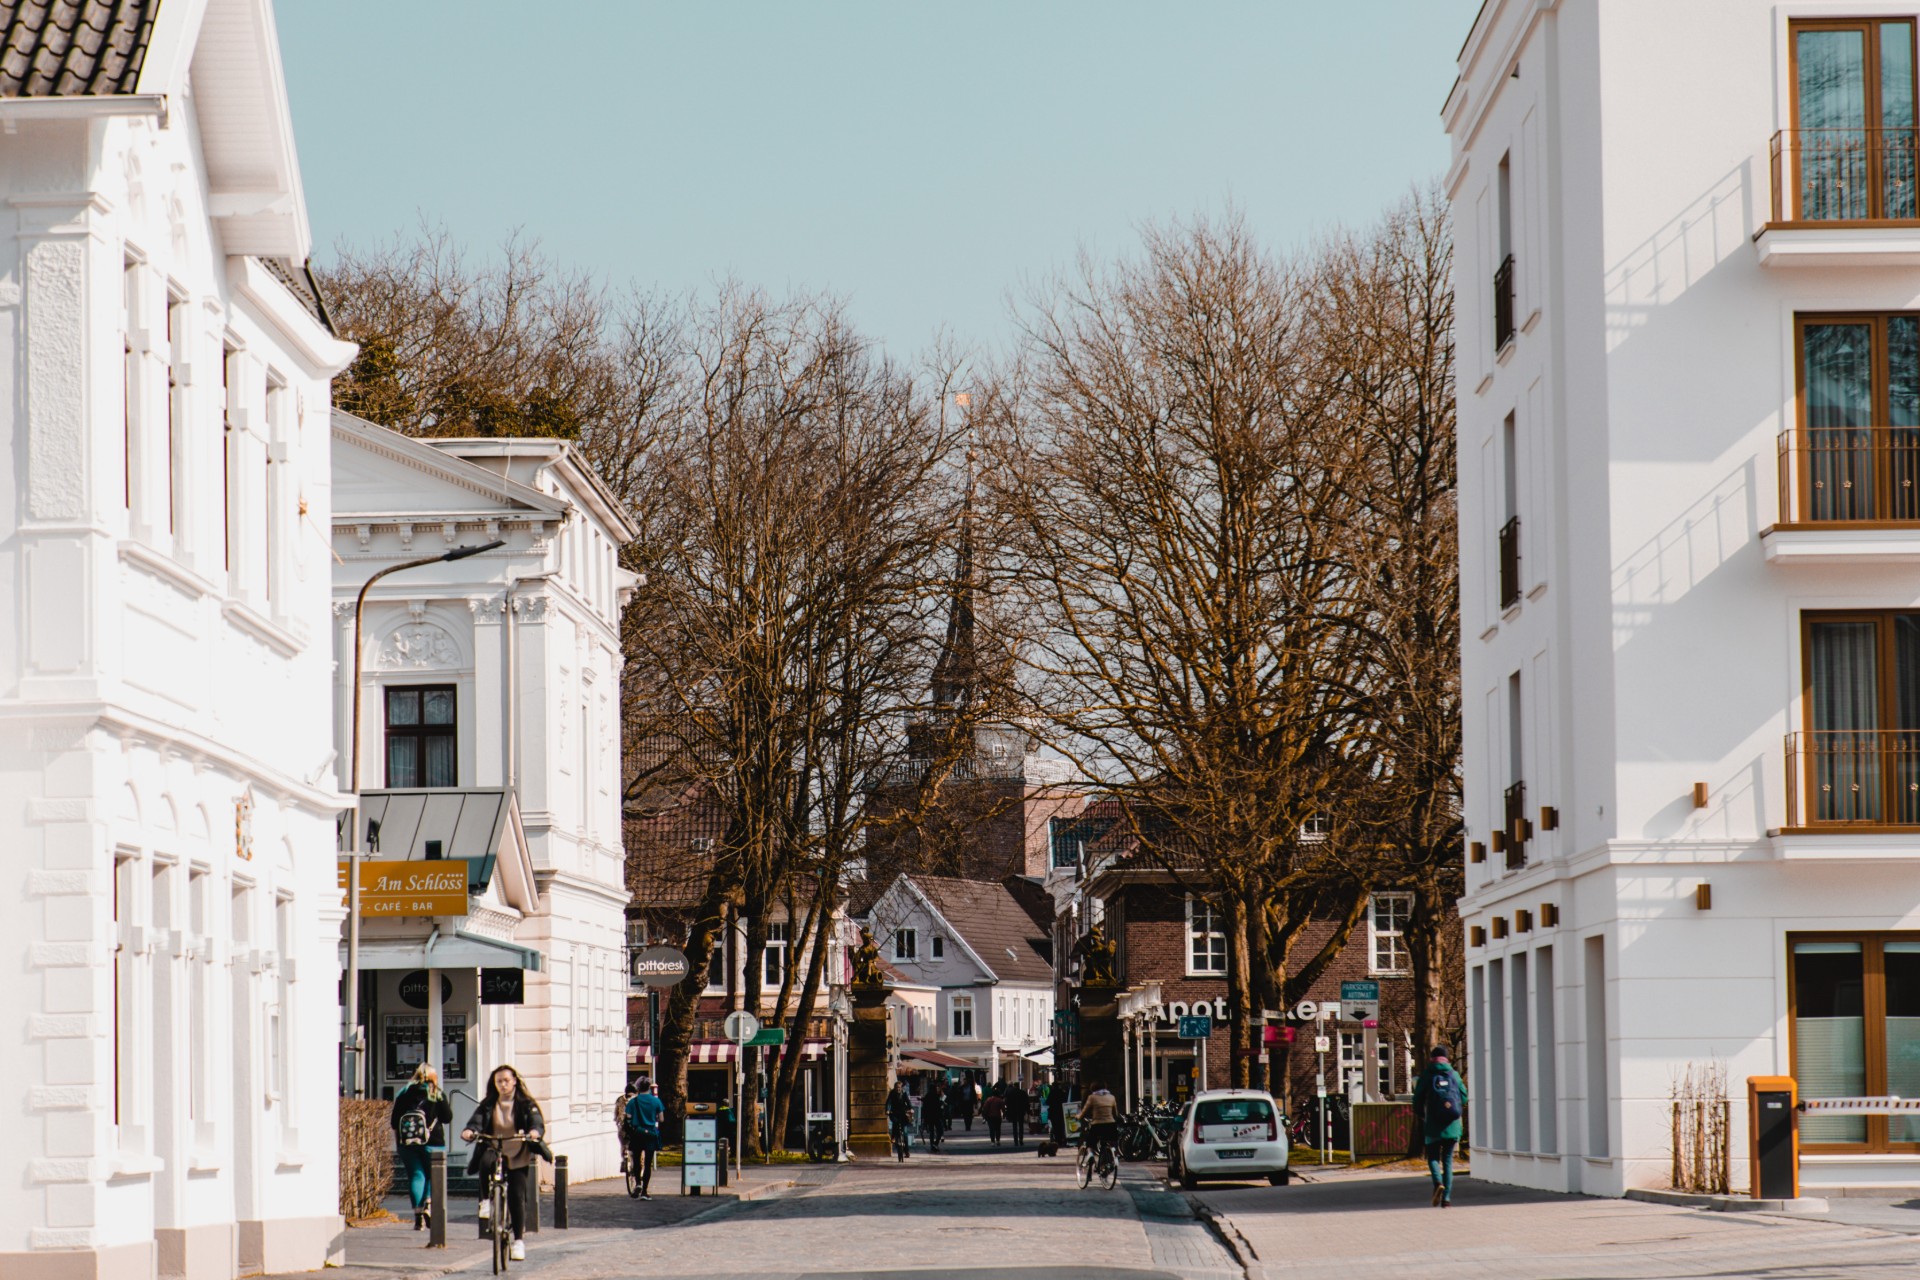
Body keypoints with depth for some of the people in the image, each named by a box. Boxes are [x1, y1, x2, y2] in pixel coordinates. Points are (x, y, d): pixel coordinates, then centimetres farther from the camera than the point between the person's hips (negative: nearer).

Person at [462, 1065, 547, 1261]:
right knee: (486, 1162, -36)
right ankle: (487, 1199, -15)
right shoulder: (488, 1105, 8)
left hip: (518, 1156, -1)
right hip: (494, 1149, 1)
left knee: (517, 1196, -7)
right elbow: (477, 1120, -6)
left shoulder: (525, 1104, 3)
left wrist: (535, 1131, -34)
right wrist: (469, 1131, -29)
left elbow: (537, 1121, -10)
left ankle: (518, 1240, 3)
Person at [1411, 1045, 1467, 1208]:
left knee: (1433, 1157, 10)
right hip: (1452, 1126, 2)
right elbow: (1464, 1098, 3)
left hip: (1433, 1127, -2)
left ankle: (1438, 1183, -19)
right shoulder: (1454, 1075, 2)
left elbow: (1418, 1099, -1)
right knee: (1448, 1160, 9)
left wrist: (1421, 1115, 19)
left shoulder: (1426, 1075, -2)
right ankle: (1447, 1197, 2)